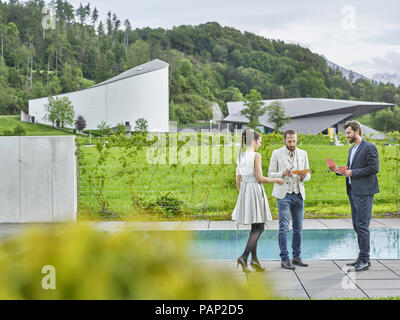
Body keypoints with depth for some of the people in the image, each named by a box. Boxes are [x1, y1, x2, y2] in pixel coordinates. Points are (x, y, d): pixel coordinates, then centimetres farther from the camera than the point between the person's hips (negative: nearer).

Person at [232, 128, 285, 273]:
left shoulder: (240, 157, 10)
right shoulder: (256, 155, -12)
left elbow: (238, 181, 12)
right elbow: (259, 178, -15)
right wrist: (276, 180, -1)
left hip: (244, 192, 8)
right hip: (255, 190, -8)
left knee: (255, 227, 14)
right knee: (259, 228, -1)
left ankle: (254, 259, 14)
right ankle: (244, 257, -13)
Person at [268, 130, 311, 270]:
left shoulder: (303, 154, 10)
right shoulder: (277, 154, 0)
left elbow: (308, 175, 11)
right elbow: (270, 174, -1)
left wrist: (304, 176, -12)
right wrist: (283, 173, -20)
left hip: (298, 194, 4)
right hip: (283, 194, -4)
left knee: (298, 228, 7)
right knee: (284, 228, -7)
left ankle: (297, 257, 15)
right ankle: (284, 258, -2)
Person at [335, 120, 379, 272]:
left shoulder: (369, 147, -8)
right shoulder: (352, 149, 20)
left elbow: (374, 168, -16)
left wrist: (353, 173, -16)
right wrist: (340, 171, 4)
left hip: (364, 192, -9)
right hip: (353, 191, 9)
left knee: (362, 225, -10)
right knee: (357, 225, 11)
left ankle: (365, 260, -5)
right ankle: (362, 257, 18)